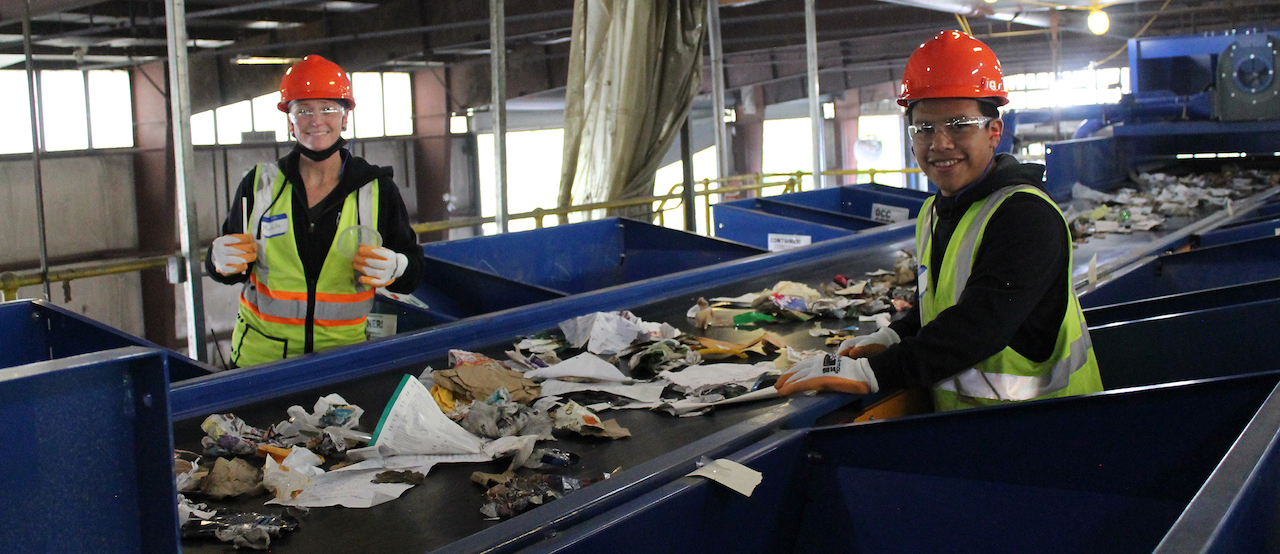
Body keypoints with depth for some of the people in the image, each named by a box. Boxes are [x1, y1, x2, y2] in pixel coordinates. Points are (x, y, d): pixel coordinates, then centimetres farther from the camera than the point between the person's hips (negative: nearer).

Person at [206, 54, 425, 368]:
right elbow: (224, 267, 8)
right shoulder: (259, 185, 0)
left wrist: (393, 269, -23)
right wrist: (223, 262, -15)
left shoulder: (376, 189, -3)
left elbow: (413, 272, -1)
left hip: (344, 357, 0)